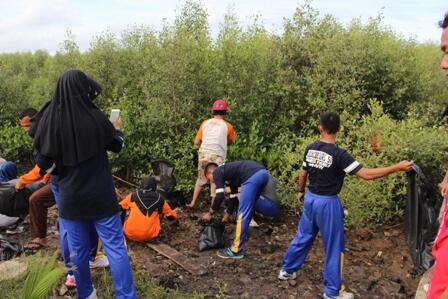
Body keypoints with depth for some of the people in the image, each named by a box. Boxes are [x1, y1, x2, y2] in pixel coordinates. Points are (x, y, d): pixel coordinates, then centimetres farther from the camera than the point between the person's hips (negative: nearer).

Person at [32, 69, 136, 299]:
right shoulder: (95, 118, -14)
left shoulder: (49, 120, -8)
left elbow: (43, 162, -2)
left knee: (78, 250, 16)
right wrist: (116, 130, 23)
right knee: (115, 247, 6)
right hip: (100, 195, -3)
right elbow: (117, 145, 3)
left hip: (70, 198, 3)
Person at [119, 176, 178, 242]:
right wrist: (175, 221, 37)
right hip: (150, 236, 1)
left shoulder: (133, 196, 1)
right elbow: (170, 214, 15)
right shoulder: (160, 200, 1)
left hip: (130, 234, 0)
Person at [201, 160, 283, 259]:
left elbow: (220, 196, 3)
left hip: (253, 176, -9)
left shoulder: (217, 172, 14)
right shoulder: (228, 172, 36)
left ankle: (236, 251, 6)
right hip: (263, 173, 9)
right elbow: (233, 197, 41)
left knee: (243, 214, 0)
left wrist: (210, 213, 19)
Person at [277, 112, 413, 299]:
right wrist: (397, 167, -20)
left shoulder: (310, 149, -2)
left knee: (303, 236, 22)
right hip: (327, 203, -6)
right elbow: (366, 174, -24)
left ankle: (287, 270, 36)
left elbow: (303, 174, 10)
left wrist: (301, 192, 28)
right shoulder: (338, 154, -20)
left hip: (310, 199, 6)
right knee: (334, 247, 8)